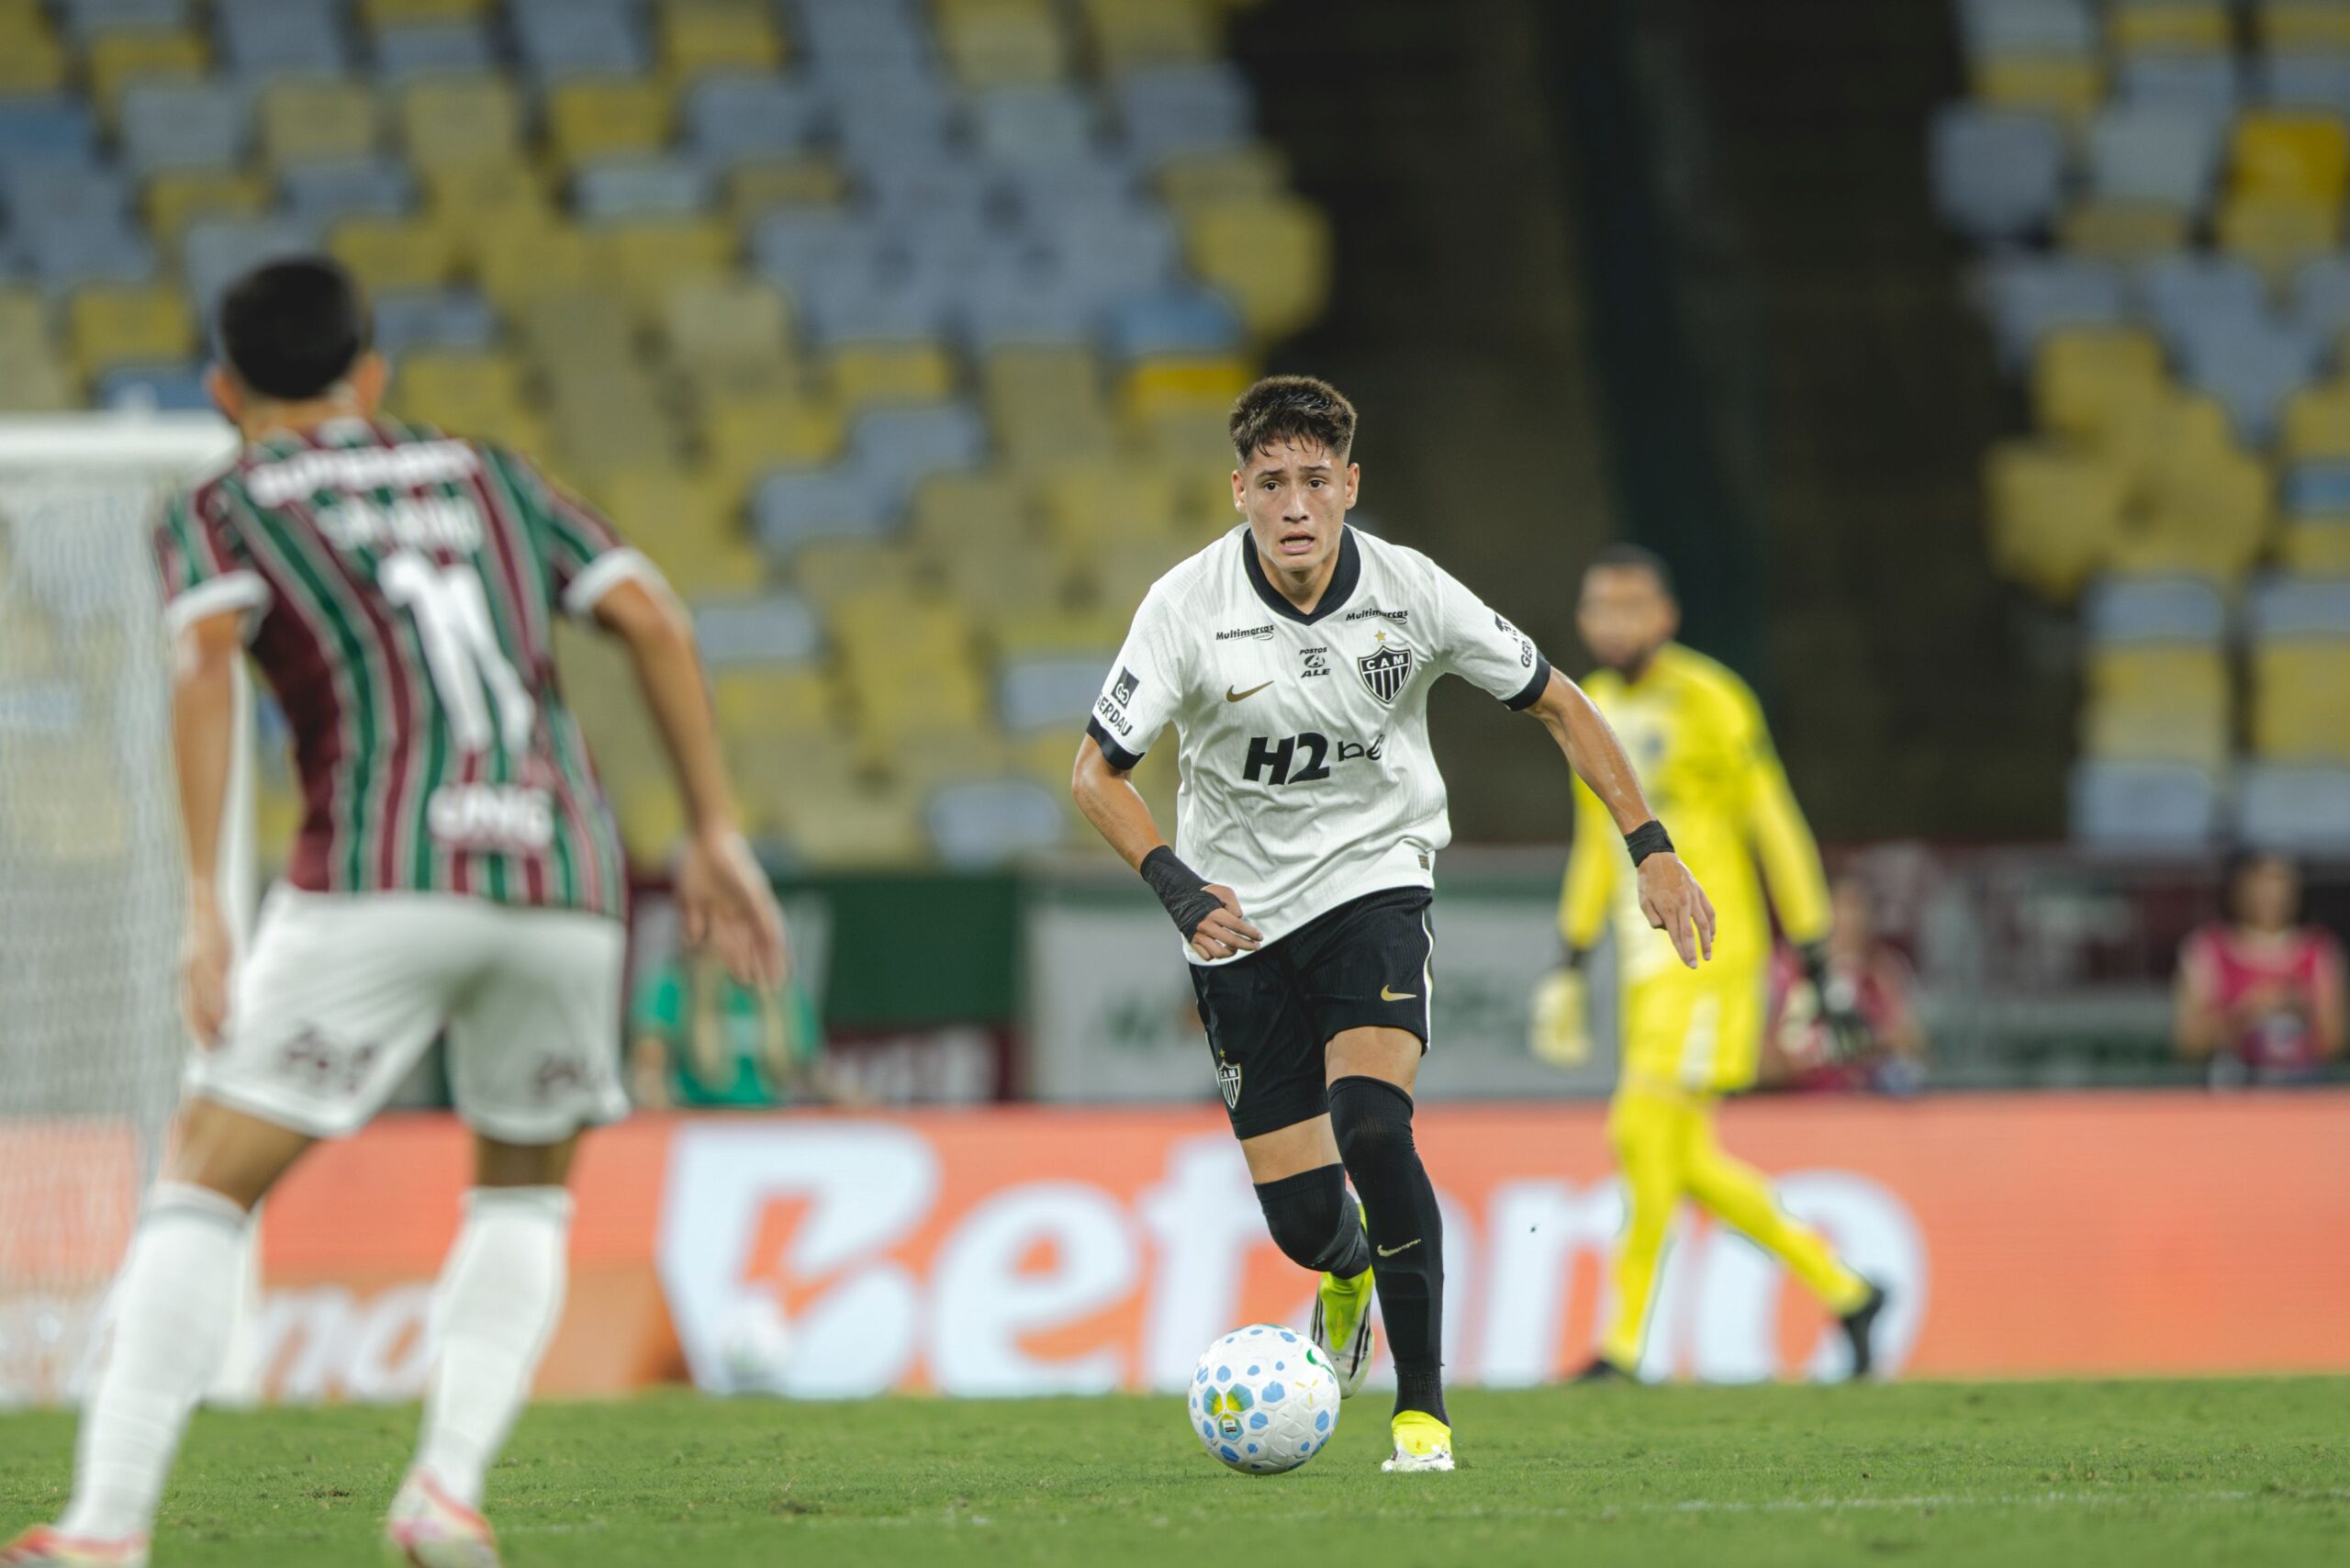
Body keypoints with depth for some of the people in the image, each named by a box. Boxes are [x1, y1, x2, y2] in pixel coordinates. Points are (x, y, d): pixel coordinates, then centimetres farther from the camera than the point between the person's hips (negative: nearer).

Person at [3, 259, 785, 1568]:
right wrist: (716, 835, 14)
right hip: (561, 878, 3)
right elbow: (657, 623, 13)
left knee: (206, 1185, 3)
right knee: (527, 1192, 25)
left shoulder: (219, 514, 14)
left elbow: (206, 660, -8)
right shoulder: (487, 478, 26)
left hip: (376, 882, -3)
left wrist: (206, 904, -14)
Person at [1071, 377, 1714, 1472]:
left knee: (1372, 1128, -26)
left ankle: (1422, 1405, -13)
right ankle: (1348, 1271, 39)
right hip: (1239, 916, 1)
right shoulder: (1187, 605, -15)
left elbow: (1555, 705, 1)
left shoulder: (1410, 592, -12)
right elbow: (1097, 774, -10)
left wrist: (1649, 849, -3)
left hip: (1372, 880, -1)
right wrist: (1181, 889, -26)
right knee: (1301, 1218, -1)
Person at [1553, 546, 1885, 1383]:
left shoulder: (1707, 701, -10)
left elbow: (1774, 826, -8)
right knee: (1685, 1163, 6)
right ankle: (1842, 1289, 18)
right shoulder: (1595, 710, 13)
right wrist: (1573, 957, 21)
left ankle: (1625, 1339, -10)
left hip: (1708, 958, -8)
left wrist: (1814, 955, -10)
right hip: (1646, 965, 8)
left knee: (1645, 1131, -15)